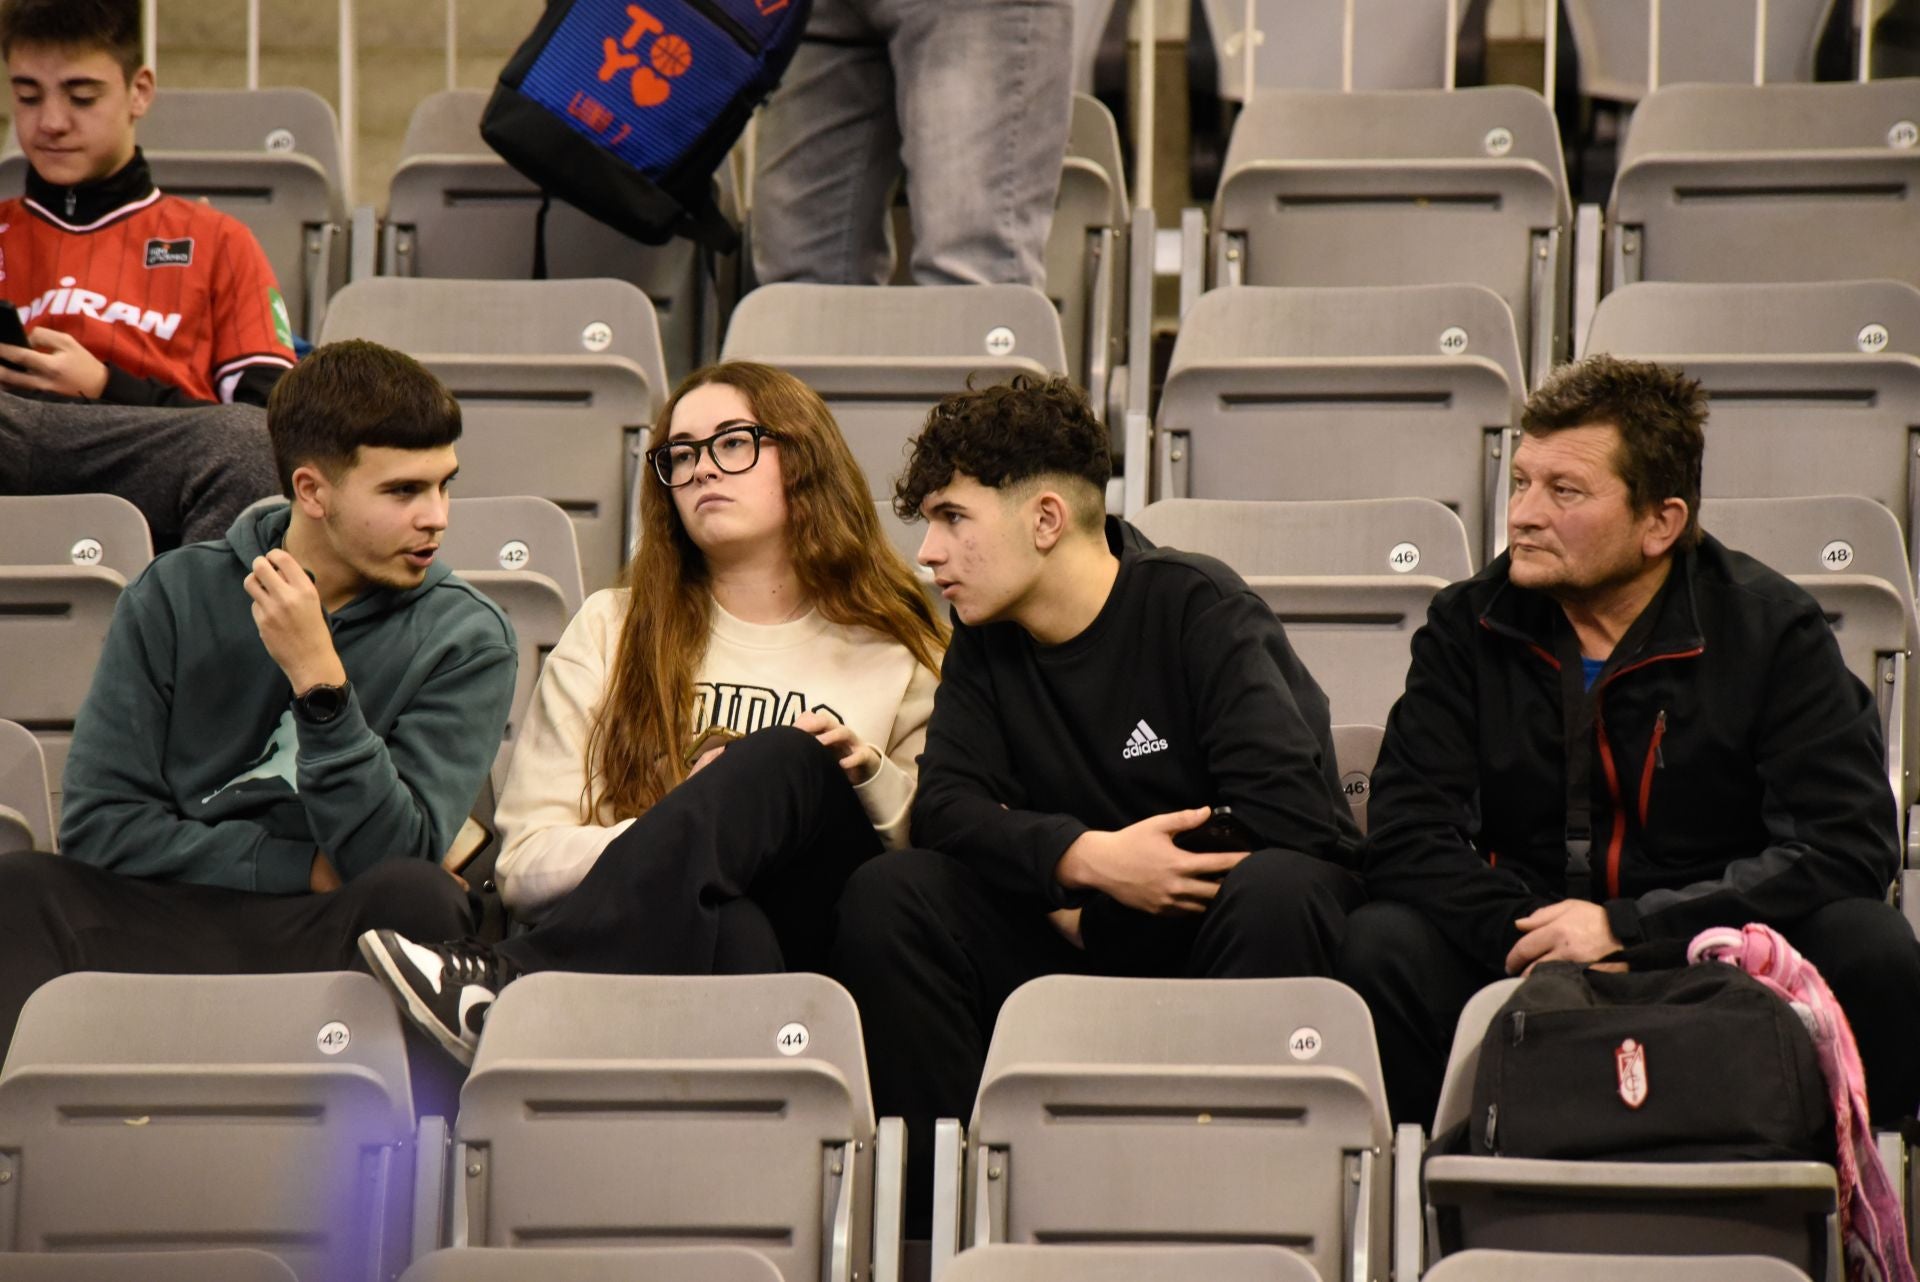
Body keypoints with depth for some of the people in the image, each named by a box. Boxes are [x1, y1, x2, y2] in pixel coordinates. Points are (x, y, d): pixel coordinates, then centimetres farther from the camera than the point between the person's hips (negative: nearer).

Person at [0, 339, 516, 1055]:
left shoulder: (463, 639, 6)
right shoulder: (176, 595, 9)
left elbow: (393, 855, -6)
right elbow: (98, 825, 2)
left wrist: (319, 678, -15)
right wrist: (308, 871, -4)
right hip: (167, 923, 1)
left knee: (414, 897, -35)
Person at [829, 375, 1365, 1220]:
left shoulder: (1200, 612, -11)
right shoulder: (984, 646, 7)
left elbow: (1291, 812, -22)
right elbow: (946, 807, -7)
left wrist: (1092, 903, -17)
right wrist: (1089, 860, -25)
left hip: (1214, 932, -4)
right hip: (1082, 935, 5)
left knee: (1274, 889, -38)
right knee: (885, 897, -18)